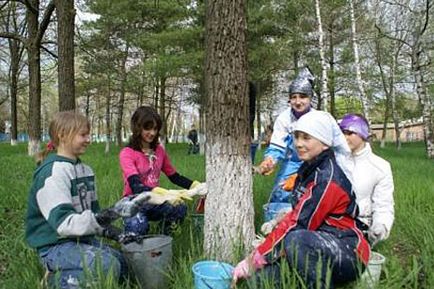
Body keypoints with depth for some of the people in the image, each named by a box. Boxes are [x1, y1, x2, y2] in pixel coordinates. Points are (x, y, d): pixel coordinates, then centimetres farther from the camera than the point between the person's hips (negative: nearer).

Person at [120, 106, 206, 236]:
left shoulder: (159, 150, 8)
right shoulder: (127, 153, -11)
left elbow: (174, 176, 12)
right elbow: (136, 186, -25)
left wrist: (196, 185, -7)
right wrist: (165, 193, -42)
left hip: (154, 202, 4)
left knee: (180, 208, -28)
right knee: (138, 225, -37)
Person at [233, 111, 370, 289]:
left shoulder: (328, 178, -19)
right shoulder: (309, 169, 8)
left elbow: (299, 224, -22)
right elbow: (299, 216, 9)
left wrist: (255, 259, -18)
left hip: (349, 254, -7)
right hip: (318, 246, 7)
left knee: (297, 239, -37)